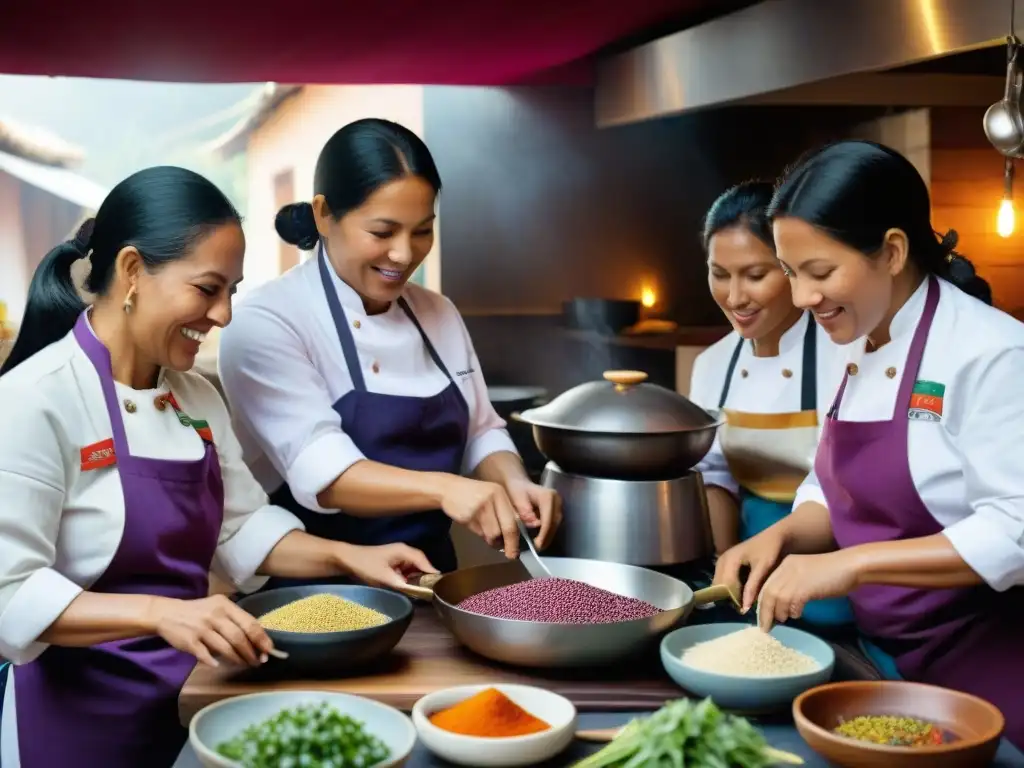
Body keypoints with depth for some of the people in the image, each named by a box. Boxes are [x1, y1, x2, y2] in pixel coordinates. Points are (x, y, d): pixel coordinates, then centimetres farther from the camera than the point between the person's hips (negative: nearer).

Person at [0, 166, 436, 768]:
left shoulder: (197, 399, 7)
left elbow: (240, 529, 12)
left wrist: (347, 556, -3)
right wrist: (159, 612, -35)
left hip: (189, 697, 7)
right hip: (80, 715, -7)